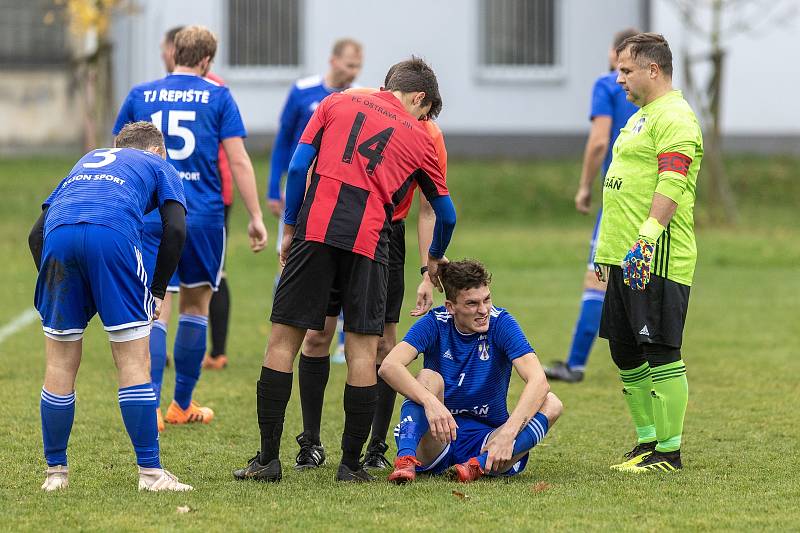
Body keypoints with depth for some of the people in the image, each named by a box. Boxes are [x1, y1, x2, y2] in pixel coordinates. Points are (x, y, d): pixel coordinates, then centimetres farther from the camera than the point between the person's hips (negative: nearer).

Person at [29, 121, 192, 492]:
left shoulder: (86, 162, 40)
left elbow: (37, 233, 29)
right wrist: (157, 290, 16)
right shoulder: (158, 166, 29)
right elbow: (175, 229, 10)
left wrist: (51, 287, 29)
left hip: (58, 238, 3)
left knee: (60, 364, 12)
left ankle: (55, 471, 17)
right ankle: (150, 472, 1)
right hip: (114, 235, -3)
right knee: (134, 361, 2)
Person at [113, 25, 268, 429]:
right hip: (203, 216, -1)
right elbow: (238, 161, -3)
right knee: (195, 306, 14)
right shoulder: (218, 97, 1)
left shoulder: (140, 95, 7)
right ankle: (182, 405, 21)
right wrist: (256, 218, 1)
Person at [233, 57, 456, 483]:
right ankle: (351, 464, 5)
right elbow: (446, 213, 26)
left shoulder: (337, 103, 18)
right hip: (368, 240, 0)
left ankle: (267, 459, 2)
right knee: (363, 349, 6)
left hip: (316, 228, 0)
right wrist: (434, 259, 44)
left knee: (283, 340, 4)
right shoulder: (418, 137, 18)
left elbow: (298, 166, 8)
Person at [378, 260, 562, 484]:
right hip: (436, 439, 0)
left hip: (486, 439, 0)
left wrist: (508, 433, -38)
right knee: (429, 378, -25)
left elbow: (538, 381, -23)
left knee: (551, 404, -22)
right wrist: (430, 402, -42)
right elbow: (389, 366, -24)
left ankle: (479, 465, -41)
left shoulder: (501, 323, -9)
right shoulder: (435, 324, -8)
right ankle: (406, 459, -44)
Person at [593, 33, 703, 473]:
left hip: (658, 258, -11)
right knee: (626, 353, 12)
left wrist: (647, 239, -28)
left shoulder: (674, 117, -11)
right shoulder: (641, 117, 22)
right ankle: (647, 442, 20)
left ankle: (668, 451, -5)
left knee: (660, 353, -8)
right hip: (627, 258, 11)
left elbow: (671, 185, -21)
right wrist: (606, 249, 26)